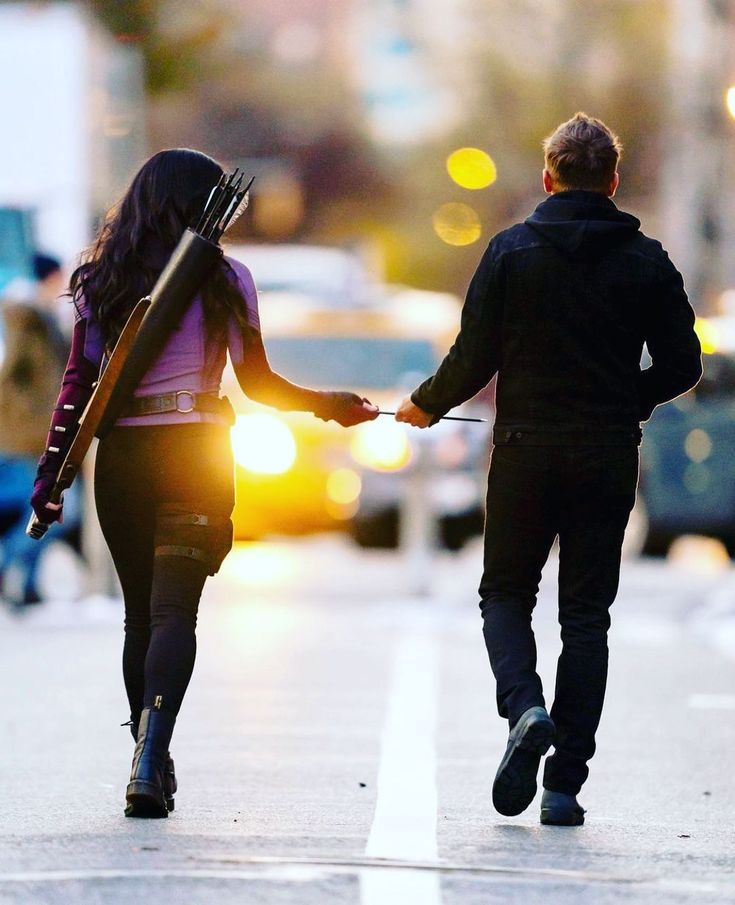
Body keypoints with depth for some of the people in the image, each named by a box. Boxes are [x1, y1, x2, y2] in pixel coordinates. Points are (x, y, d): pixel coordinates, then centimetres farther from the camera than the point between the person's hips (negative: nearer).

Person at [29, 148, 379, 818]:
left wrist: (52, 469, 2)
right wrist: (330, 405, 18)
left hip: (119, 456, 3)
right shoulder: (224, 279, 0)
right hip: (194, 453, -3)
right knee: (174, 611, -7)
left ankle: (152, 761, 17)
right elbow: (257, 383, 3)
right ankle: (150, 758, -25)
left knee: (139, 613, 13)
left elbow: (78, 383, 1)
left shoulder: (103, 279, 6)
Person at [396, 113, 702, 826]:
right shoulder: (646, 261, 2)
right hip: (609, 458, 1)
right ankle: (565, 785, 1)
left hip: (525, 448, -1)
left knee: (505, 592, 14)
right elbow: (681, 365, 3)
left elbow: (474, 358, -6)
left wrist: (426, 405, 12)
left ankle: (524, 707, -16)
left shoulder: (511, 251, -3)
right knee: (586, 613, 6)